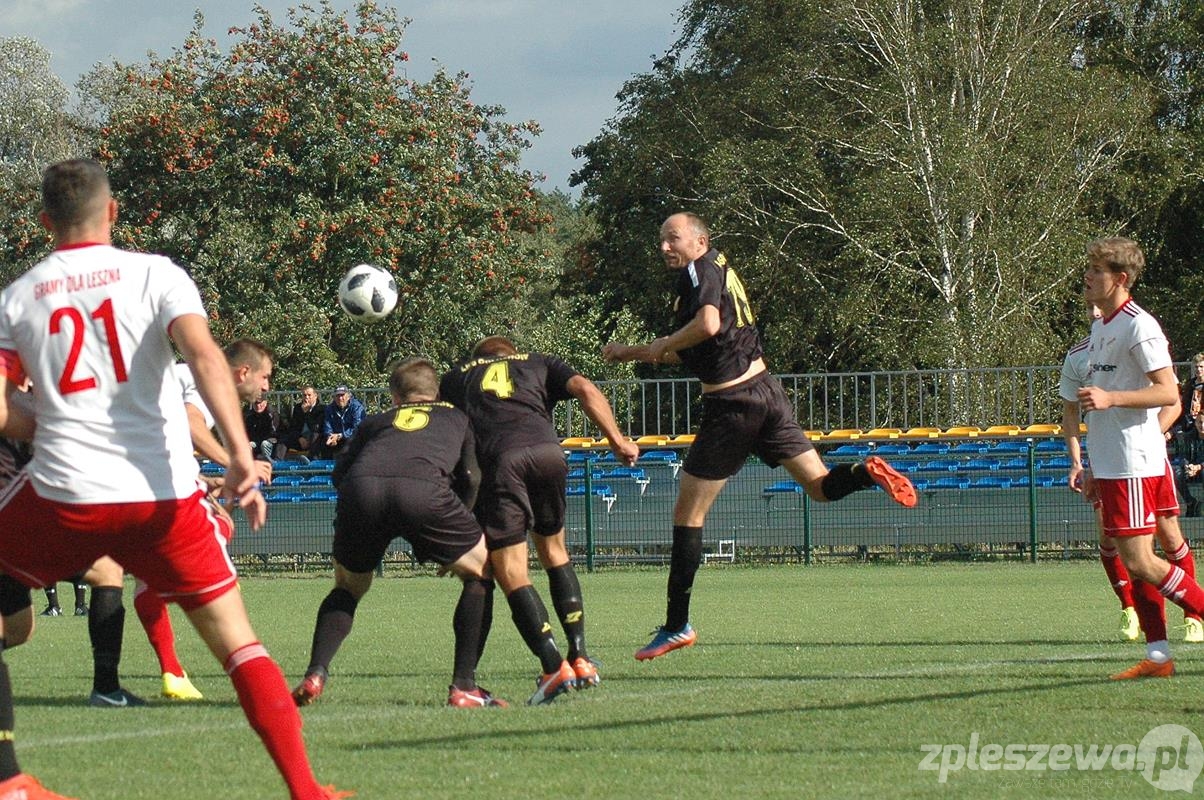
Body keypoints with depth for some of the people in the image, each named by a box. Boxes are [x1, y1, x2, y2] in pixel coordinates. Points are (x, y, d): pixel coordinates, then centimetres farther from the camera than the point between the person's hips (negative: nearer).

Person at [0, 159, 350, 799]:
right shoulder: (153, 274, 4)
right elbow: (203, 354, -14)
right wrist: (241, 456, -21)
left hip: (63, 495, 0)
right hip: (164, 496, 0)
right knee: (237, 641, 8)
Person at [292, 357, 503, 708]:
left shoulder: (376, 422, 39)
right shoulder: (456, 418, 36)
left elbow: (339, 475, 28)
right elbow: (471, 477, 22)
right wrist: (452, 541, 32)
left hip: (361, 492, 3)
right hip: (424, 490, -2)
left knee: (348, 588, 28)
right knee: (480, 573, 19)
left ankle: (314, 675, 8)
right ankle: (464, 686, 8)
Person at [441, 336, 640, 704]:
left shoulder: (455, 377, 33)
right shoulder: (538, 363, 32)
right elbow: (585, 389, 14)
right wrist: (617, 441, 8)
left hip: (495, 458, -2)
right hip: (546, 450, 2)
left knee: (510, 573, 0)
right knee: (554, 552, 22)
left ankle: (554, 668, -14)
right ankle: (580, 658, 17)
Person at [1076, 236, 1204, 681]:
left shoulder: (1139, 328, -12)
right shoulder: (1101, 328, 16)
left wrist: (1109, 397, -28)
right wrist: (1093, 468, 24)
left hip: (1135, 465, -9)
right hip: (1109, 464, 9)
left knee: (1139, 561, -11)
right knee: (1130, 561, 6)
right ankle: (1158, 655, 8)